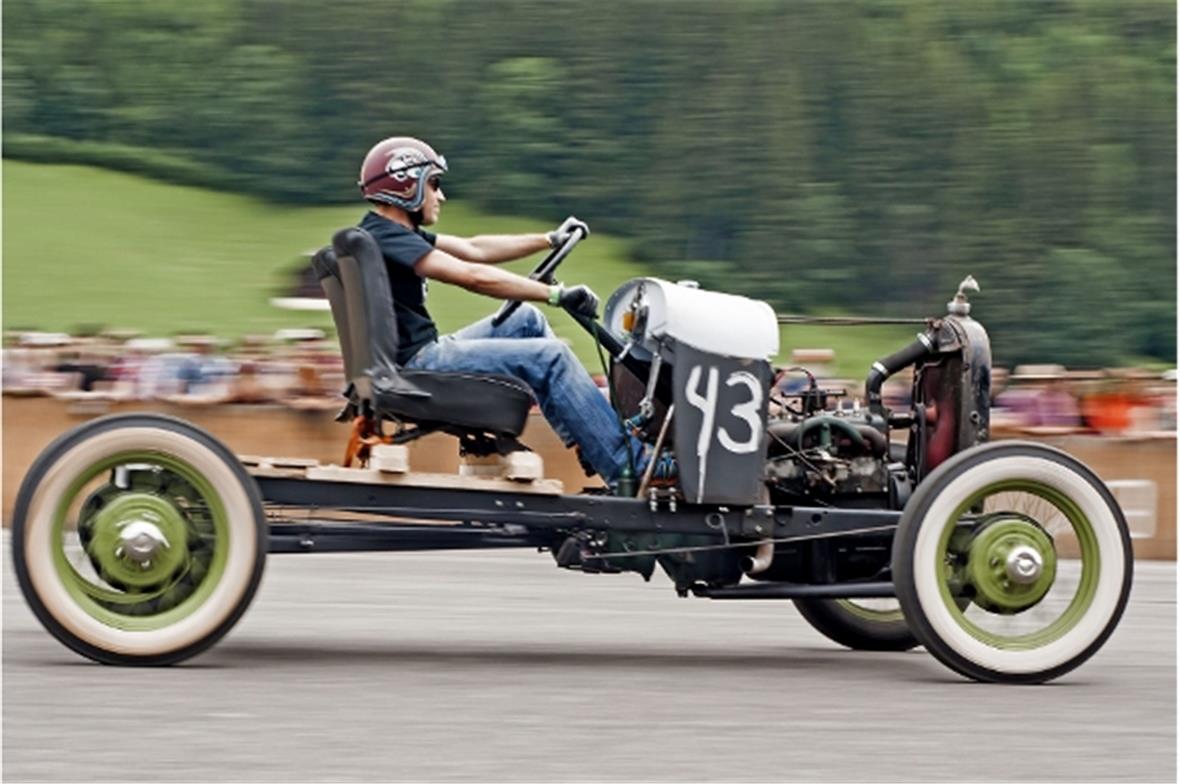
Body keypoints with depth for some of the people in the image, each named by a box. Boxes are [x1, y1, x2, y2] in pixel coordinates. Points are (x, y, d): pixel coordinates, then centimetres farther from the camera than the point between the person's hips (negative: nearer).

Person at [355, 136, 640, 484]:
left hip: (422, 354, 11)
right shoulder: (384, 237, -17)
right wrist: (556, 294, -21)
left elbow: (474, 249, 20)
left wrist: (551, 240, 19)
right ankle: (628, 468, -11)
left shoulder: (397, 233, 15)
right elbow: (473, 276, -24)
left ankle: (594, 444, 14)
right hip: (416, 365, -11)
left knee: (527, 320, 17)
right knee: (549, 357, -12)